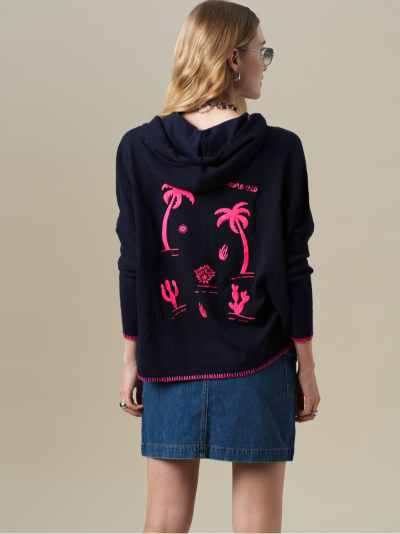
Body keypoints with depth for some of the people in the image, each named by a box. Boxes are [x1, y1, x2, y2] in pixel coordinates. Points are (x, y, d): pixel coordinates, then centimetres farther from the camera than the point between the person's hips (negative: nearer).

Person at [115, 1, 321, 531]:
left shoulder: (138, 148, -3)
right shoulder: (280, 150, -9)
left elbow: (133, 264, -1)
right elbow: (293, 267, -6)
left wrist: (132, 358, 8)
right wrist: (306, 365, 3)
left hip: (170, 364, 2)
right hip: (257, 366, -2)